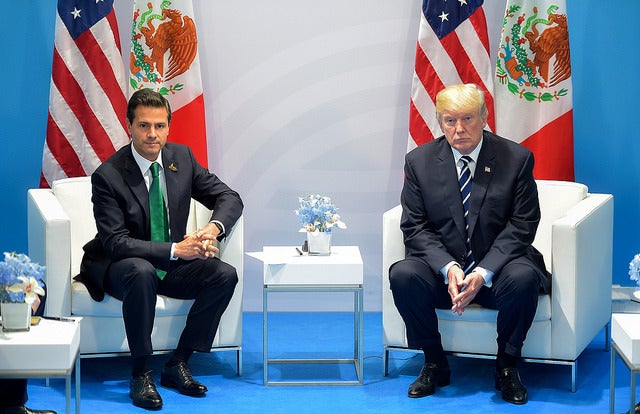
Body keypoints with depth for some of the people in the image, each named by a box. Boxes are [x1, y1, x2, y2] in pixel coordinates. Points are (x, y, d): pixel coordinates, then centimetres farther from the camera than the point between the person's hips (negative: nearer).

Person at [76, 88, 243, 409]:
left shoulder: (181, 157, -2)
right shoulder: (107, 176, -18)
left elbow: (229, 198, 2)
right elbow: (116, 242, -24)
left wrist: (213, 228, -22)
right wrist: (175, 249, -32)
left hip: (170, 265, 6)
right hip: (116, 268, -5)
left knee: (225, 275, -18)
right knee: (142, 271, -39)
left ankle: (178, 365, -10)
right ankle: (140, 374, -25)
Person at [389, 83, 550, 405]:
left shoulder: (516, 158, -4)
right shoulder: (419, 161, 1)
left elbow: (522, 225, -7)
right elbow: (415, 227, -1)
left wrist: (483, 273, -20)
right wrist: (448, 267, -19)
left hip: (495, 270, -1)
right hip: (443, 268, 2)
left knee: (523, 278, -34)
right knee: (403, 275, -27)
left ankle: (507, 366, -10)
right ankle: (434, 363, -7)